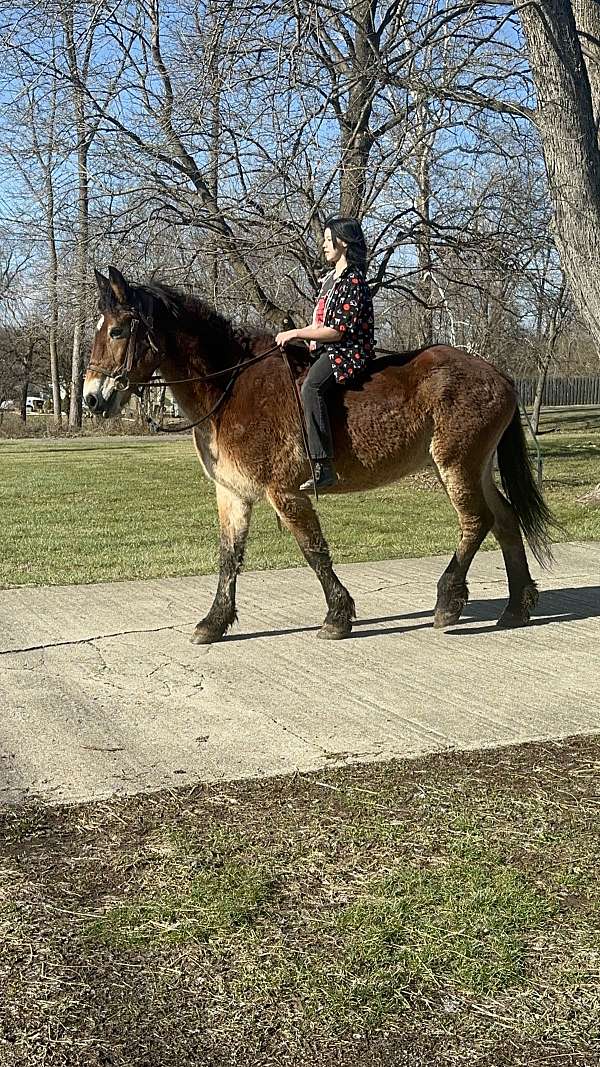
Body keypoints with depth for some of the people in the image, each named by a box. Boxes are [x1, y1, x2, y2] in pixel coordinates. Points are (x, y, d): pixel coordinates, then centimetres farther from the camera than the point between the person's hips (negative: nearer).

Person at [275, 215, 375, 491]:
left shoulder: (352, 280, -12)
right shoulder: (331, 277, 19)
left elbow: (337, 331, -18)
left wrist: (297, 334, -15)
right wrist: (296, 335, 10)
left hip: (348, 352, -11)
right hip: (325, 349, 11)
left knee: (311, 386, -34)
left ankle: (324, 467, -41)